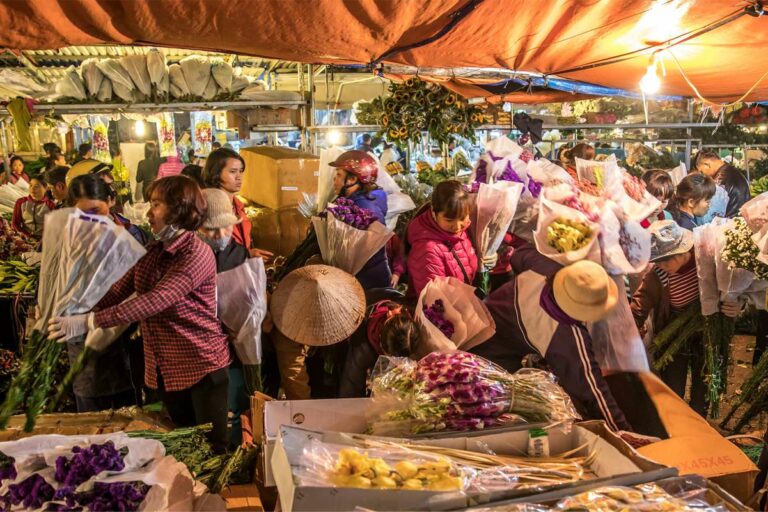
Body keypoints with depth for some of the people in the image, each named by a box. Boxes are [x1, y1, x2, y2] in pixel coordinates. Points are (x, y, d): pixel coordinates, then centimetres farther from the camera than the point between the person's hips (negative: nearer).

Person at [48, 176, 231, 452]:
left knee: (215, 448, 3)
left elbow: (155, 301, -28)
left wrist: (90, 321, -32)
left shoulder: (197, 253, -18)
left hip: (201, 364, -7)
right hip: (165, 367, 8)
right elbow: (119, 290, 3)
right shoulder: (153, 252, 10)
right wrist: (75, 312, -10)